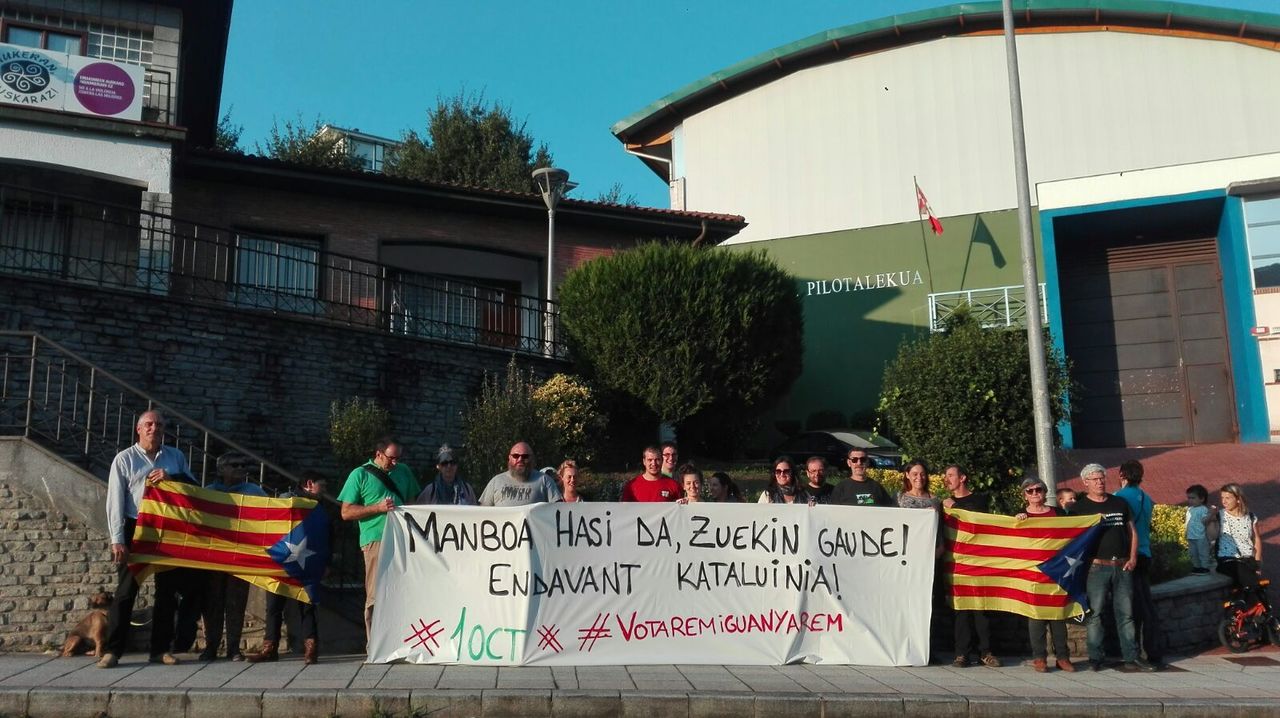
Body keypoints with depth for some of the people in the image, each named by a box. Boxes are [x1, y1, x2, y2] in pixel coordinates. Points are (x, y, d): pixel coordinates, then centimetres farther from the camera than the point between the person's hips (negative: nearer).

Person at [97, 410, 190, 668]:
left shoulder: (176, 457, 10)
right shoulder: (124, 459, 1)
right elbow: (115, 502, -4)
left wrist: (172, 478, -11)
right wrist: (117, 540, -11)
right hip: (136, 529, -3)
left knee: (167, 591, 7)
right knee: (126, 591, -3)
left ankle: (161, 649, 15)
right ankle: (112, 650, 5)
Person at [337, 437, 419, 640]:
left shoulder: (403, 471, 18)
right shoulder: (360, 475, 3)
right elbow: (346, 512, 0)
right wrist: (378, 508, -11)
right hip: (376, 540, -5)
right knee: (376, 596, -7)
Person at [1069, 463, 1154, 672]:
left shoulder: (1120, 503, 14)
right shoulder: (1079, 507, 3)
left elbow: (1132, 532, 16)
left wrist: (1133, 558, 6)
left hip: (1122, 567, 4)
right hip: (1097, 567, -3)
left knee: (1126, 613, 6)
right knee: (1094, 613, -3)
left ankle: (1131, 657, 10)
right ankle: (1095, 658, 2)